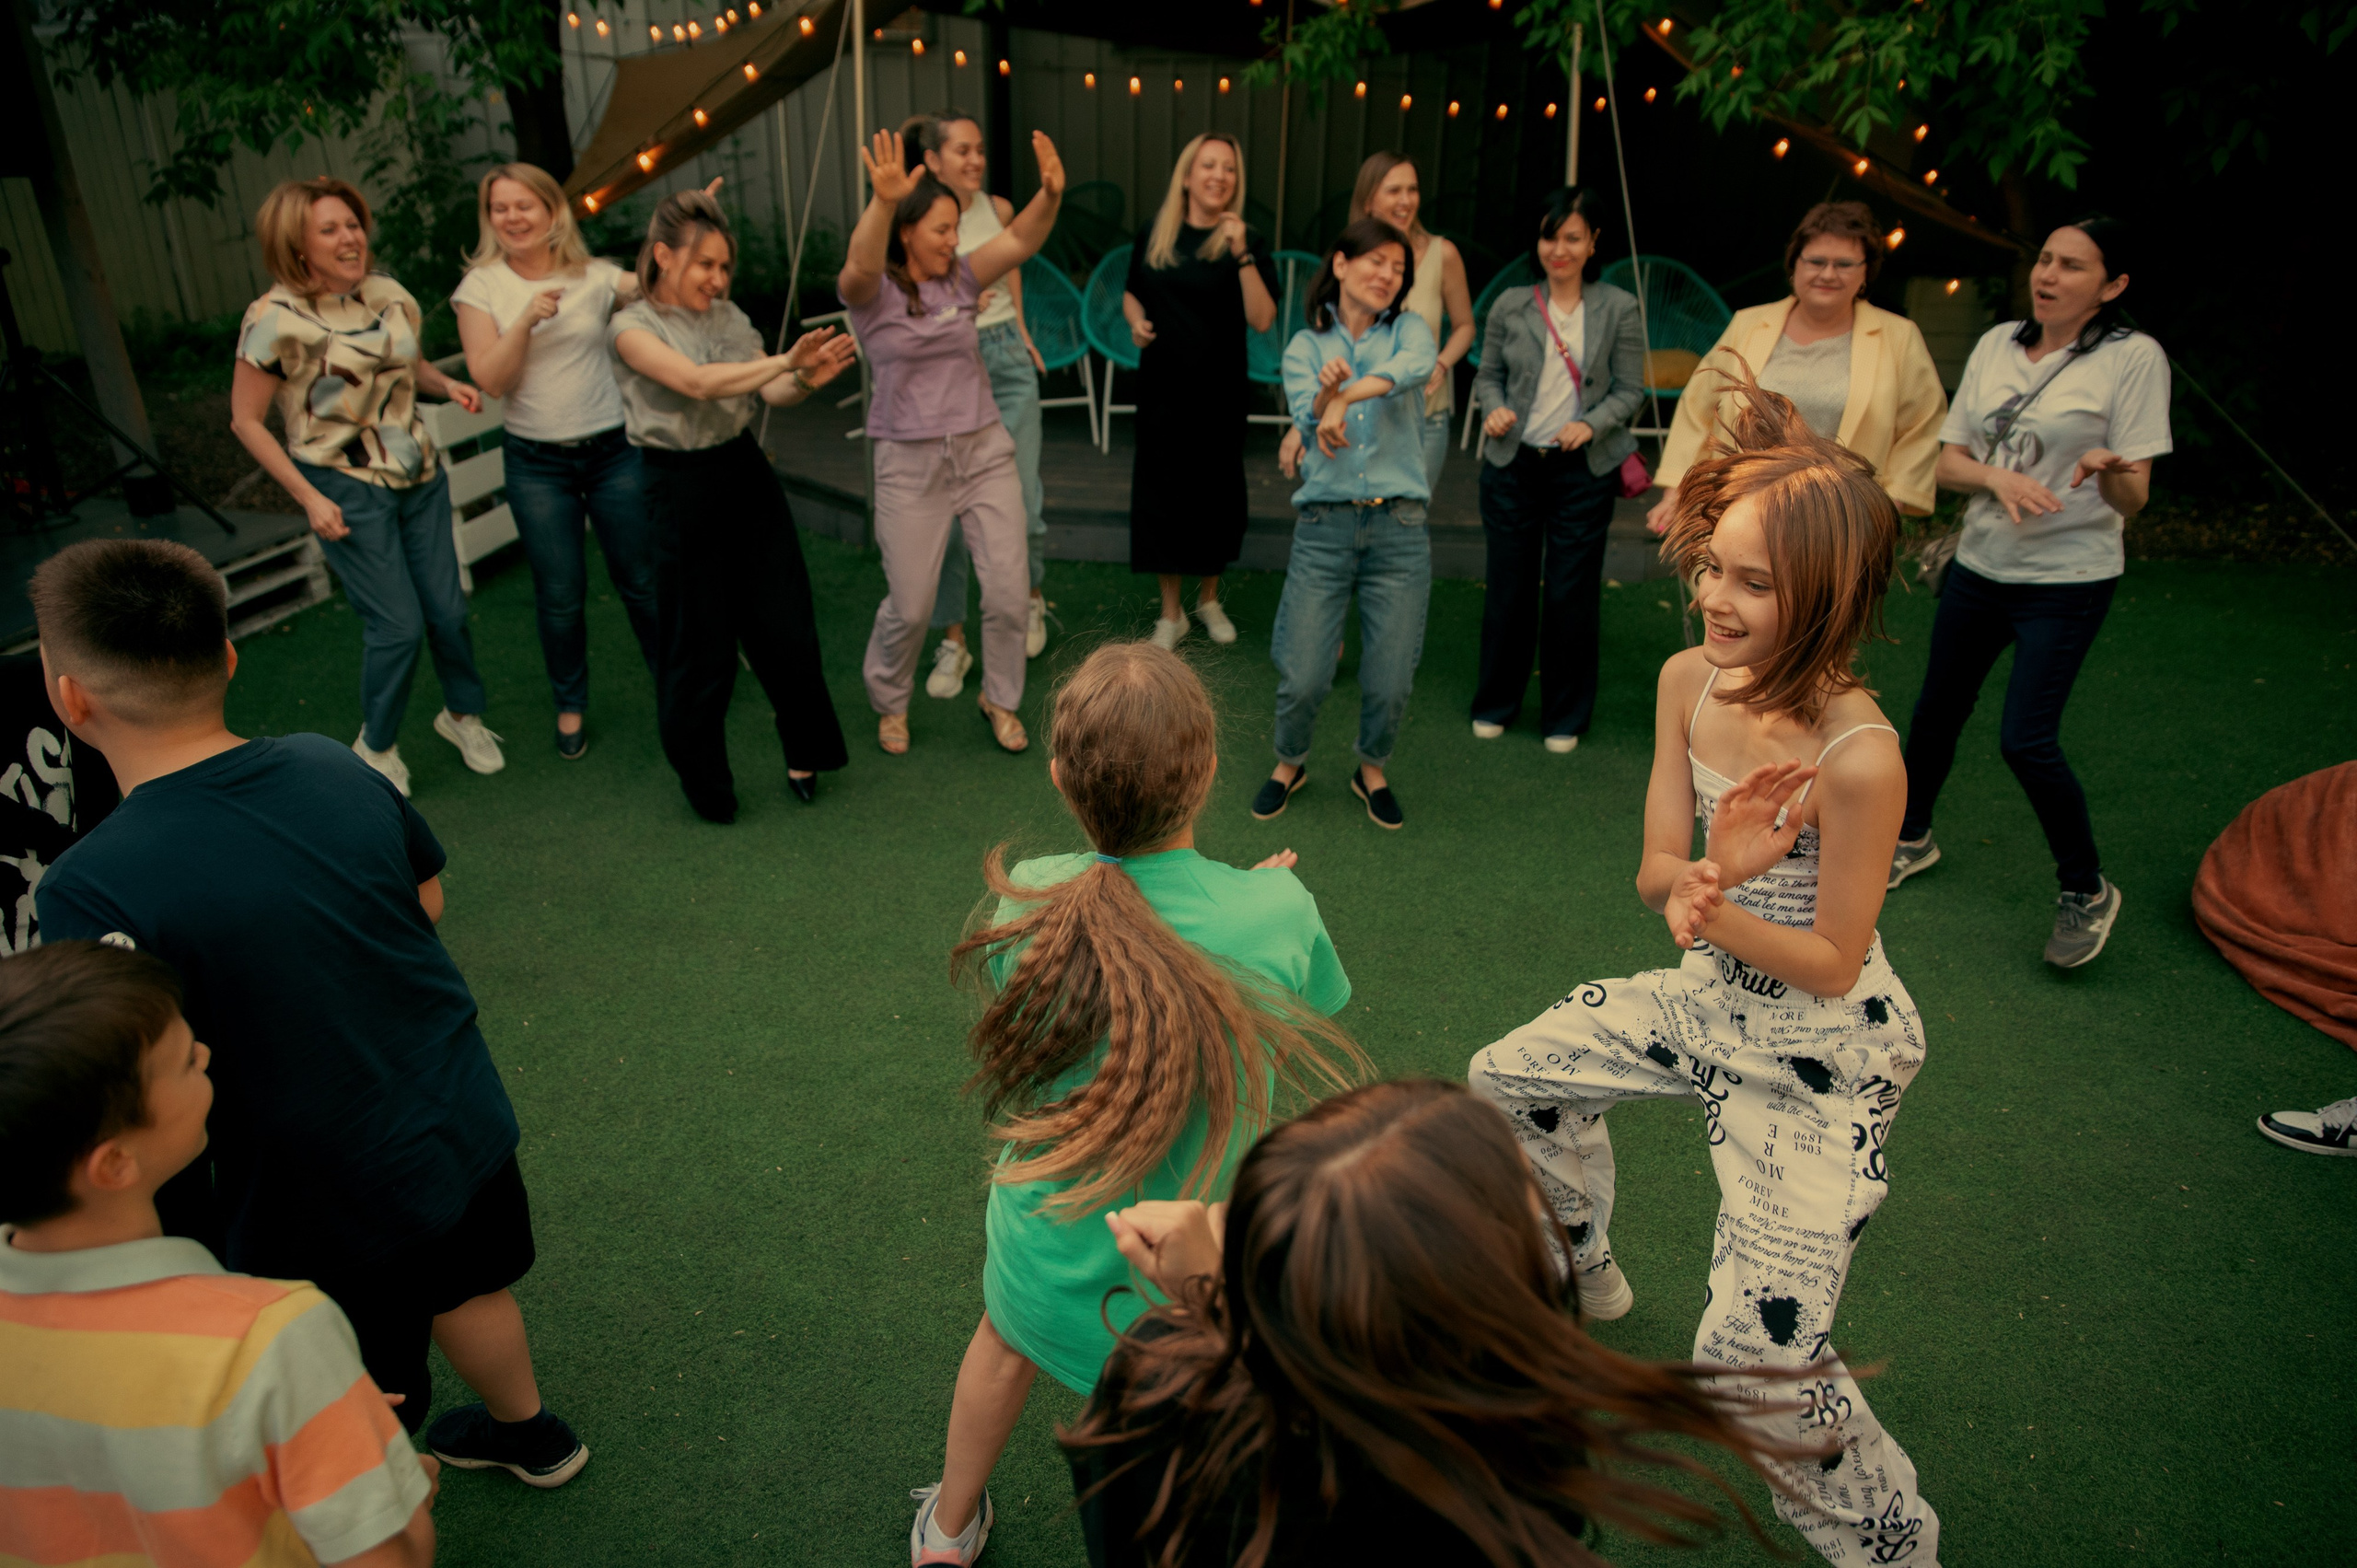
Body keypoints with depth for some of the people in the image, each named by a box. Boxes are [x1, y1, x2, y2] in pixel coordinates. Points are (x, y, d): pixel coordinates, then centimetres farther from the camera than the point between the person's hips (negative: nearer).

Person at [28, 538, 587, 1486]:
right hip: (467, 1123, 7)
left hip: (328, 1213, -6)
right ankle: (526, 1434, 60)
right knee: (465, 1284, 34)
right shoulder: (331, 766, -11)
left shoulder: (93, 894, -29)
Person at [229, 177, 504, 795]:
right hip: (346, 488, -5)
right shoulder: (275, 318, -15)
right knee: (397, 625, -6)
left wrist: (447, 384, -2)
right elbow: (246, 420, -9)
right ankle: (377, 748, 18)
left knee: (448, 610, 7)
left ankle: (463, 715, 33)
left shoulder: (388, 295, 1)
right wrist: (308, 498, -14)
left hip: (417, 475, 5)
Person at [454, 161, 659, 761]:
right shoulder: (481, 287, -1)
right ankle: (570, 705, 26)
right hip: (537, 463, 0)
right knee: (560, 595, 6)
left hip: (614, 450, 0)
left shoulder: (595, 276, 0)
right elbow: (490, 380, -8)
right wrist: (525, 321, -22)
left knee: (642, 579, 7)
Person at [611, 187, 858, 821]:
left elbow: (769, 394, 2)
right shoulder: (632, 327, -8)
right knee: (701, 646, 4)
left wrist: (808, 379, -20)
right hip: (683, 488, -5)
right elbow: (696, 382, -24)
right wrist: (786, 359, -31)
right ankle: (702, 783, 23)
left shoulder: (727, 314, 8)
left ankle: (806, 756, 26)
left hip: (746, 472, 5)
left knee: (786, 629, 6)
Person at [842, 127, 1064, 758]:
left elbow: (1019, 242, -10)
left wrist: (1050, 194, -30)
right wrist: (883, 201, -50)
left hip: (985, 451, 3)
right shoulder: (871, 292, -7)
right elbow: (861, 264, -30)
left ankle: (1000, 700, 24)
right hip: (909, 464, -3)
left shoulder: (961, 278, 4)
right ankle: (890, 703, 31)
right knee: (910, 605, 4)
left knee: (1009, 592, 0)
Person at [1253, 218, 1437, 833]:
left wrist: (1346, 396, -30)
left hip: (1399, 528, 1)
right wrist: (1326, 395, -31)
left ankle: (1372, 770, 31)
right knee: (1303, 677, -3)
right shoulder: (1305, 347, 9)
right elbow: (1309, 423, -9)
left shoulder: (1408, 329, 9)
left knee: (1390, 680, 2)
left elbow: (1416, 366, -17)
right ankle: (1289, 764, 28)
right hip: (1324, 526, 0)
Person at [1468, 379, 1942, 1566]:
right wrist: (1719, 865, -29)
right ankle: (1585, 1272, 49)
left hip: (1825, 1049, -7)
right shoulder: (1690, 681, -11)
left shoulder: (1858, 757, -30)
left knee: (1756, 1350, -11)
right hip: (1713, 997, 7)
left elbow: (1833, 964, -19)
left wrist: (1717, 914, -35)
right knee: (1508, 1077, 21)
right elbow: (1655, 877, -7)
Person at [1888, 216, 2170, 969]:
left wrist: (2108, 472, -35)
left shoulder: (2133, 358, -9)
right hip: (1979, 566, 5)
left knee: (2026, 739, -12)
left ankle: (2087, 891, 10)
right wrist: (1999, 478, -17)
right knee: (1936, 712, 13)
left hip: (2067, 579, -5)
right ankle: (1911, 838, 37)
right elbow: (1948, 459, 4)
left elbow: (2134, 499, -12)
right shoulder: (1997, 343, 4)